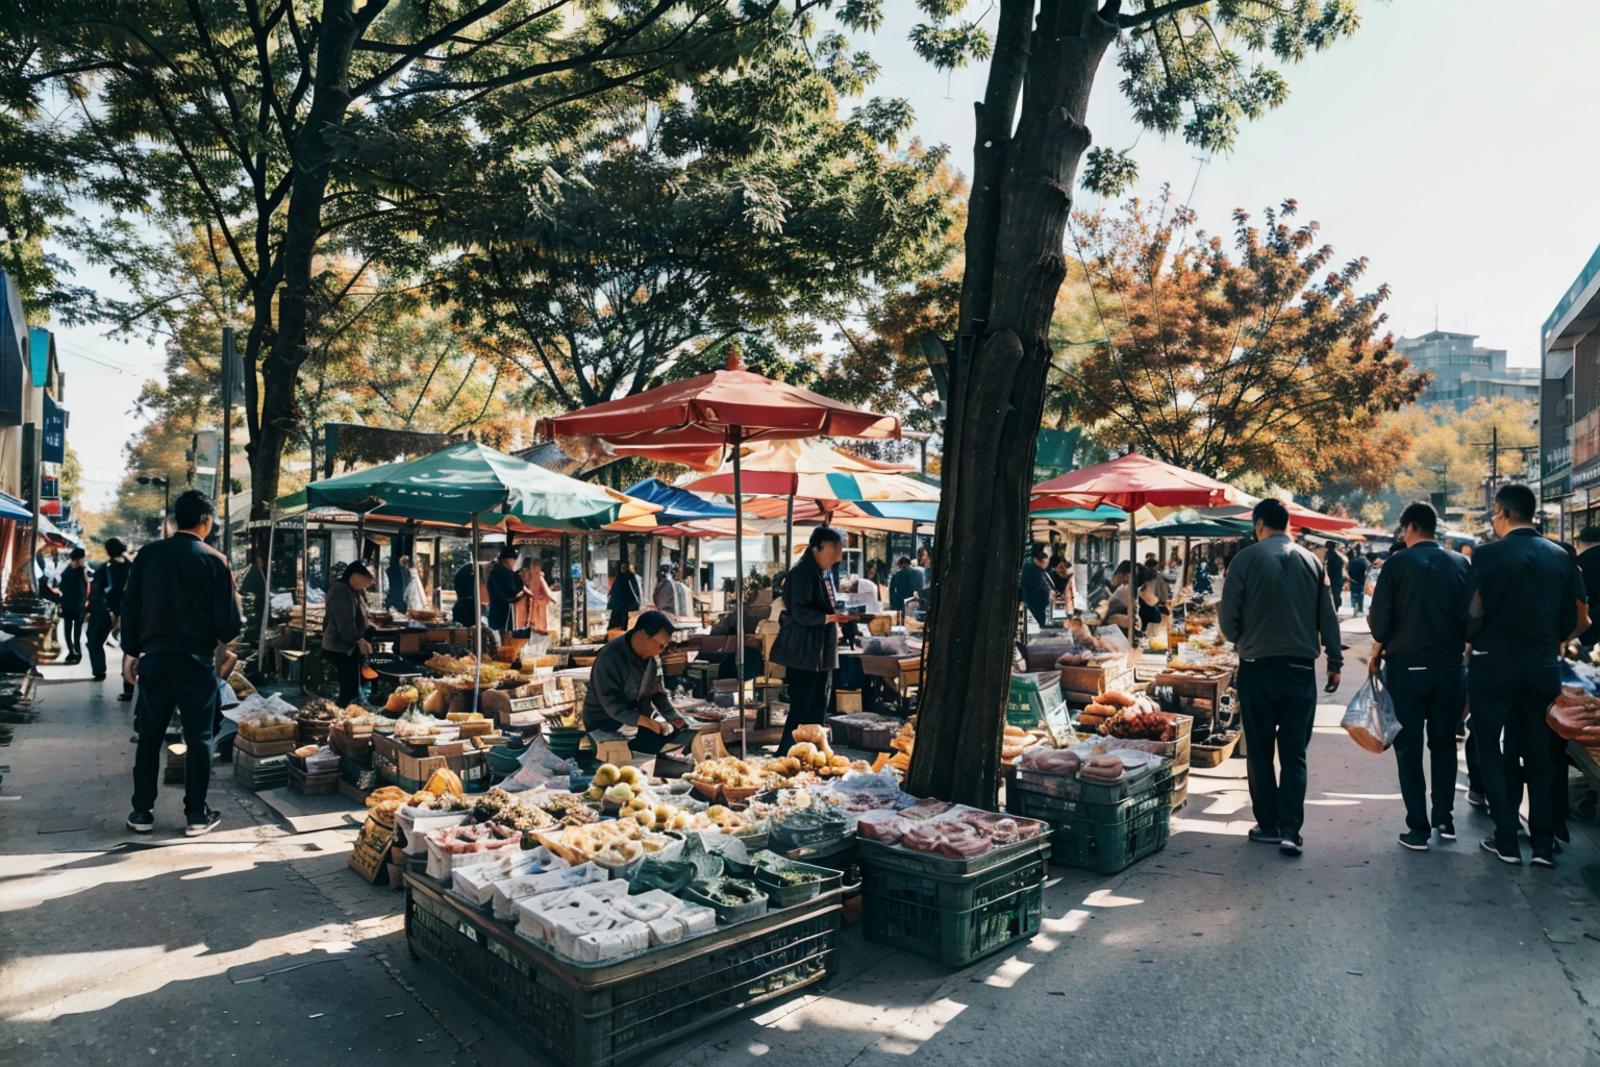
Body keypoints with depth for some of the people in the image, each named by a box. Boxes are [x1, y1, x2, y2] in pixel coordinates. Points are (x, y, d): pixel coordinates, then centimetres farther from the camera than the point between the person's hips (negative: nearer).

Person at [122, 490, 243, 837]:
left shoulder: (148, 554, -1)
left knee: (149, 736, 13)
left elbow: (130, 607, 3)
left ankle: (142, 812, 20)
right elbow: (228, 621, -11)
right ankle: (196, 815, 10)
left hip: (155, 658, 3)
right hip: (195, 661, -3)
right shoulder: (213, 560, -10)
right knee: (198, 738, 6)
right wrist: (231, 629, 12)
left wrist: (133, 649, 14)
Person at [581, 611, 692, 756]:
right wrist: (649, 723, -33)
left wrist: (675, 718, -6)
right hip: (606, 722, -7)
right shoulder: (610, 657, -24)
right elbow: (612, 705, -27)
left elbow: (657, 692, 8)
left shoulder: (652, 656, -2)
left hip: (640, 716, 8)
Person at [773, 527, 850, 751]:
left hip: (820, 651, 9)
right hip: (802, 652, -9)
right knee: (801, 708, -6)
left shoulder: (825, 573, 14)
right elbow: (800, 613, -21)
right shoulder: (803, 573, -14)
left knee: (817, 708, 12)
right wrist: (831, 617, -29)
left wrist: (840, 615, 6)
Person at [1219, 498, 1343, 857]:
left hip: (1257, 667, -2)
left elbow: (1228, 616, -8)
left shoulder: (1247, 558, -7)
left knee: (1260, 752, 9)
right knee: (1294, 753, 7)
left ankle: (1268, 824, 17)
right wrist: (1334, 662, 15)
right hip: (1301, 667, 3)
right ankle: (1290, 830, 3)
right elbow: (1328, 617, 5)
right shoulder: (1311, 561, 3)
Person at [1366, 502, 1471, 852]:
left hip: (1407, 665, -3)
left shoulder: (1398, 565, -9)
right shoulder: (1462, 564, 1)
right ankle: (1445, 819, 20)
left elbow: (1381, 619, -10)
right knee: (1443, 743, 17)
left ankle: (1418, 828, 4)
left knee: (1409, 747, 4)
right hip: (1449, 665, 3)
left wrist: (1377, 653, 5)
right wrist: (1458, 647, 19)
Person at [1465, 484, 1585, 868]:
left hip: (1493, 664, -4)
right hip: (1542, 666, 5)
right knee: (1538, 754, 14)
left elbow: (1473, 613, -11)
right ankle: (1544, 843, 15)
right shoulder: (1561, 556, 3)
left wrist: (1473, 642, 9)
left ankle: (1506, 841, 8)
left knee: (1492, 753, 6)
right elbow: (1571, 620, 5)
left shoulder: (1489, 555, -12)